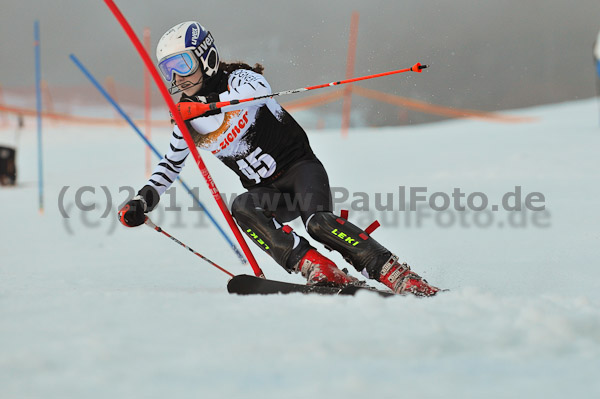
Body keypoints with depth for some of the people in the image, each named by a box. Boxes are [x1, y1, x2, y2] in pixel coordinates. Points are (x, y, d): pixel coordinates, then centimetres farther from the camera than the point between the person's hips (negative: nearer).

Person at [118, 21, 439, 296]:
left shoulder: (238, 79, -9)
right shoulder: (186, 119, 8)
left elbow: (258, 90, -34)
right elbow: (171, 164, 23)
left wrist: (208, 104, -47)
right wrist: (142, 201, 9)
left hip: (299, 166, -5)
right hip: (268, 193, 5)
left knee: (318, 221, -32)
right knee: (241, 208, -29)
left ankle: (396, 275, -31)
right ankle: (318, 270, -36)